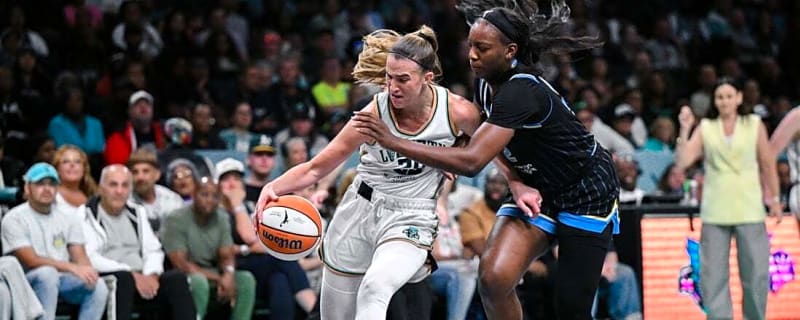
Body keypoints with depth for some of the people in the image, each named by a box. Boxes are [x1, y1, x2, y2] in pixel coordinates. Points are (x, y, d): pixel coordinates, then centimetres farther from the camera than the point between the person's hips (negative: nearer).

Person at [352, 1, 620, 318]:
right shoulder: (486, 84, -3)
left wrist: (394, 142, -36)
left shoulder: (521, 90, -30)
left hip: (587, 193, -7)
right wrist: (517, 184, -8)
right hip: (539, 192, 7)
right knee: (493, 276, -15)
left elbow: (471, 161, -39)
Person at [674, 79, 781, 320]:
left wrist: (774, 198, 10)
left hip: (749, 209, -1)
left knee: (755, 273, -1)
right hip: (714, 211, 1)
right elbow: (682, 162, -3)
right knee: (713, 275, -1)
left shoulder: (754, 125, 6)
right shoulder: (705, 128, 7)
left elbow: (767, 164, 11)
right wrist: (685, 130, -12)